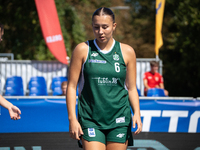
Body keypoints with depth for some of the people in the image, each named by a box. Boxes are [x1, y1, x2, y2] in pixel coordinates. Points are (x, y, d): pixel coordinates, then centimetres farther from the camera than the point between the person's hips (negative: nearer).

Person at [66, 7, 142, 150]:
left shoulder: (127, 52, 6)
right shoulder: (82, 50, 1)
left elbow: (131, 88, 12)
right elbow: (72, 86, 2)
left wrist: (137, 113, -4)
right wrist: (72, 118, -5)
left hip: (119, 120, 2)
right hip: (90, 120, -2)